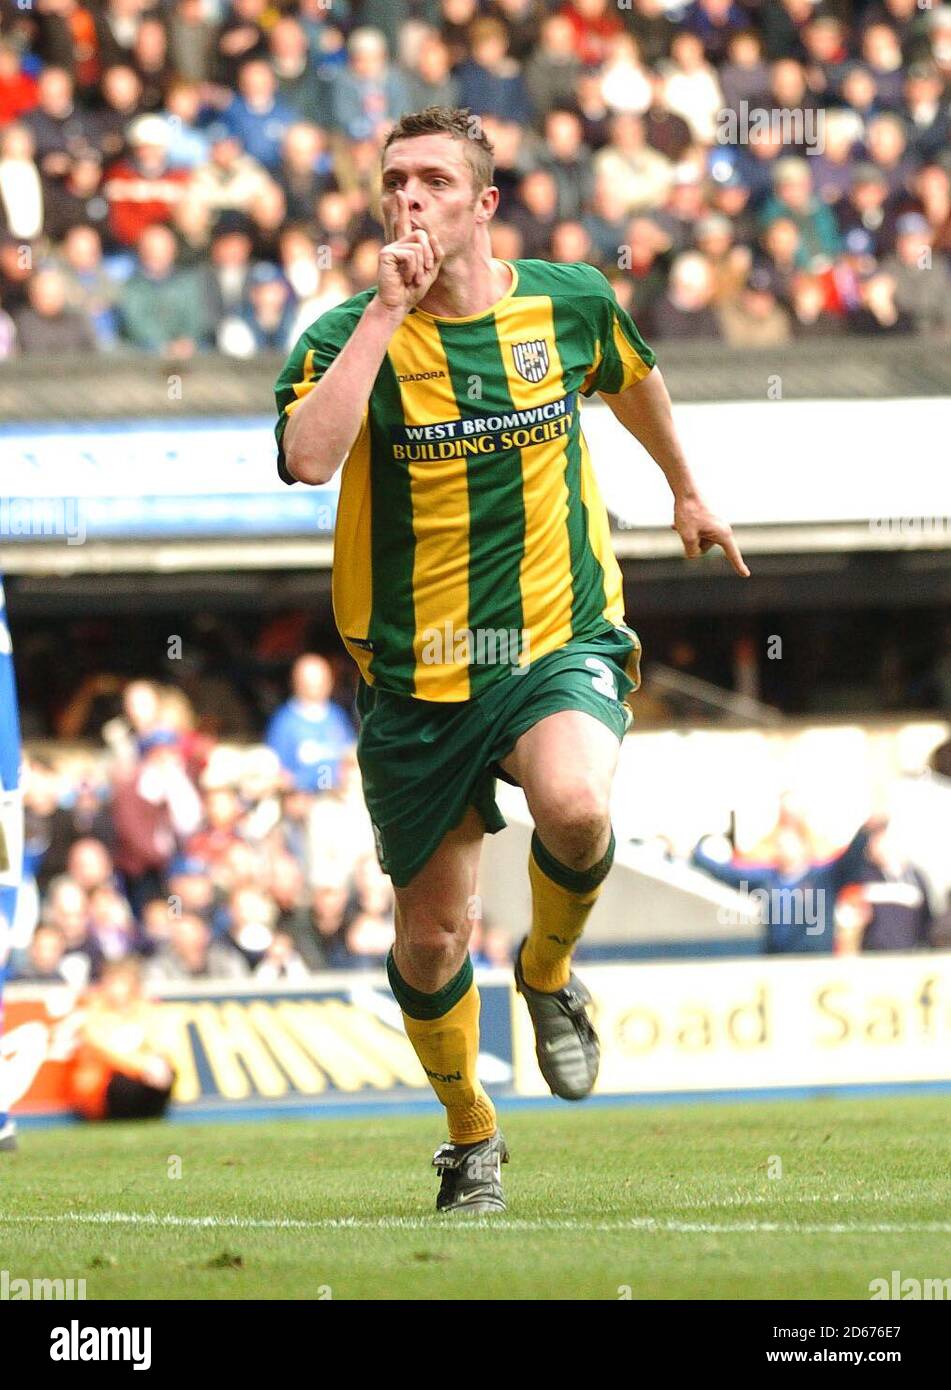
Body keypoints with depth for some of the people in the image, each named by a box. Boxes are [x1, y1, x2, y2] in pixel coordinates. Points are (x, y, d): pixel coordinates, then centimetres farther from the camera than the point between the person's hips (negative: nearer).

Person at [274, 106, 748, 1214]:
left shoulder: (570, 301, -2)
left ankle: (549, 971, 2)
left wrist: (686, 493, 36)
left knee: (576, 809, -32)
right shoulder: (351, 336, -10)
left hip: (559, 642, 0)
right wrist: (387, 312, -28)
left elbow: (632, 381, 22)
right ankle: (470, 1135, 36)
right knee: (430, 936, 8)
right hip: (413, 677, 0)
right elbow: (306, 456, -31)